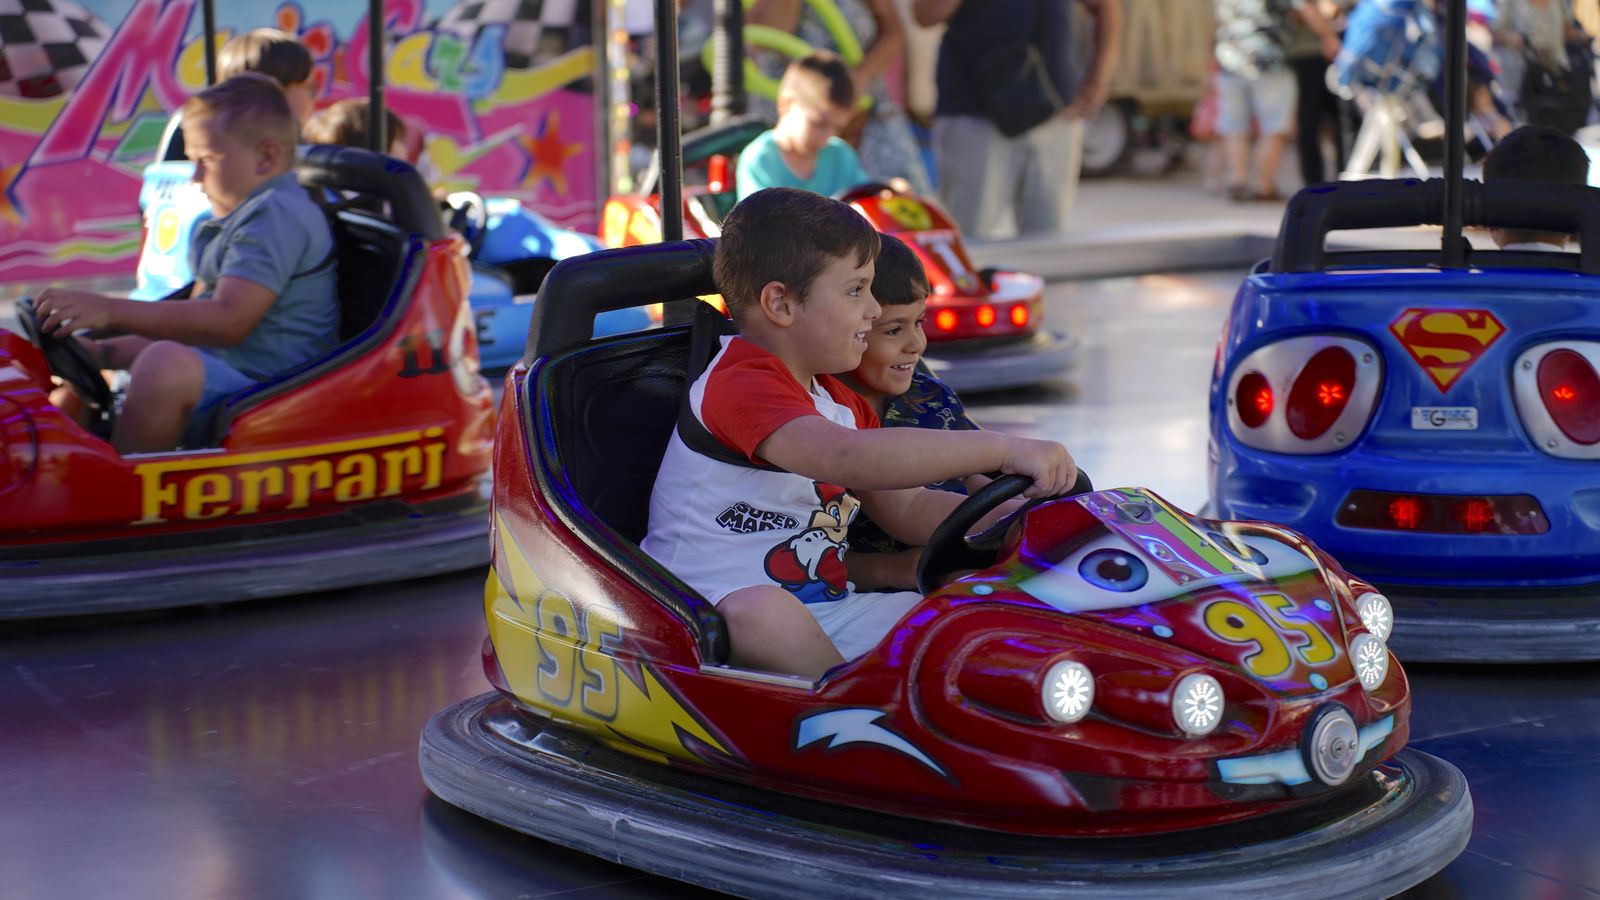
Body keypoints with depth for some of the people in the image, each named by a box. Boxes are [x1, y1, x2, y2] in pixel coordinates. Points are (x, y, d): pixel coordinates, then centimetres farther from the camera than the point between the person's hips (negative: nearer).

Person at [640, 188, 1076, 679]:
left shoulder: (841, 402, 17)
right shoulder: (740, 384, -17)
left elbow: (907, 509, 17)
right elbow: (849, 458, -35)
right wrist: (1003, 449, -38)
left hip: (824, 611, 9)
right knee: (759, 610, -41)